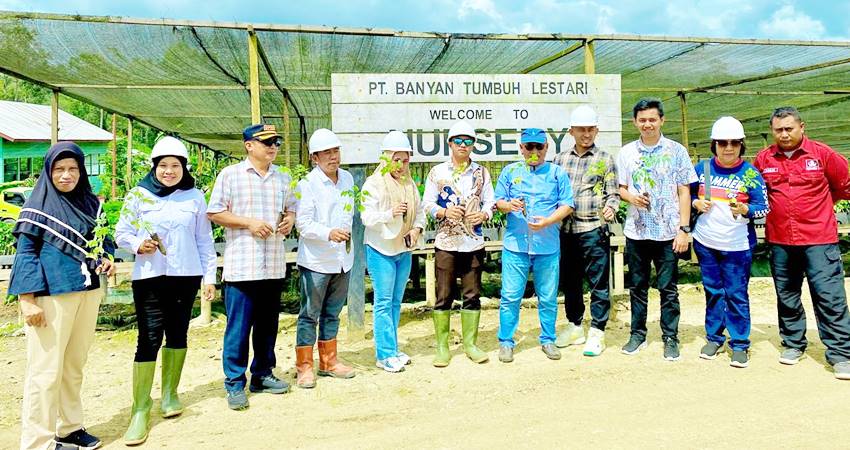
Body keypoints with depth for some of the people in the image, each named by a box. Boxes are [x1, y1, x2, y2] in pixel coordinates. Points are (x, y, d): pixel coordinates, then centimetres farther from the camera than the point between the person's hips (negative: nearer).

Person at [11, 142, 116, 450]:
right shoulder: (38, 205, -4)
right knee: (46, 370, -2)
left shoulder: (90, 203, 10)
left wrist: (105, 259, -2)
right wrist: (27, 300, -14)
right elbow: (25, 253, -8)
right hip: (52, 295, -5)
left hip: (88, 292, 6)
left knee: (75, 365, 14)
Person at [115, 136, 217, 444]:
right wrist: (138, 244, -17)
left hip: (186, 276, 2)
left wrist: (209, 275, 5)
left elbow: (204, 240, 8)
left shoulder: (194, 196, 5)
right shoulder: (138, 195, 1)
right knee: (149, 339, -7)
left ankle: (170, 393, 29)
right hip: (149, 277, -2)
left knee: (177, 334, 11)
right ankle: (140, 410, -1)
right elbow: (121, 233, 4)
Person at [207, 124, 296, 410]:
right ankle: (235, 384, 10)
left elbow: (291, 208, 23)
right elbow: (214, 213, -3)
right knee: (238, 327, -1)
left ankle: (262, 375, 26)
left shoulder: (282, 178, 14)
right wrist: (248, 222, -14)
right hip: (241, 265, -5)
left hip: (274, 266, 5)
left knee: (268, 324, 13)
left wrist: (290, 219, 0)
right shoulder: (230, 175, -1)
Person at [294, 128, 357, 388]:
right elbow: (303, 223, -19)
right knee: (309, 315, 3)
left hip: (342, 259, 6)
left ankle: (328, 362, 30)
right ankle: (304, 366, 15)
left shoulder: (348, 178, 7)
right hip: (315, 260, -6)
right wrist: (329, 233, -33)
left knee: (332, 313, 17)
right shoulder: (307, 184, -13)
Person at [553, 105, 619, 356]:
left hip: (594, 229, -4)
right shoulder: (561, 159, 13)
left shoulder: (605, 159, 3)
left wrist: (610, 207, -18)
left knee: (598, 283, 0)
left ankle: (596, 333, 10)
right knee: (569, 281, 12)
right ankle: (575, 328, 26)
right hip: (566, 229, 4)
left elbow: (613, 193, 2)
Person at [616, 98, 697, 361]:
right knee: (637, 287, 11)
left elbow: (684, 192, -1)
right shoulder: (626, 153, 6)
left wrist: (684, 229, -7)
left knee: (668, 288, 4)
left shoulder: (676, 151, 0)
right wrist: (630, 196, -11)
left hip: (667, 232, -2)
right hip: (636, 231, 3)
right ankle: (638, 335, 23)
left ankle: (670, 338, 17)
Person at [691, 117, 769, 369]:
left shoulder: (750, 174, -6)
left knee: (736, 294, 0)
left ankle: (740, 344, 12)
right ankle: (714, 338, 25)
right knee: (713, 291, 13)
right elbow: (688, 195, 14)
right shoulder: (702, 168, 3)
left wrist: (745, 210, -25)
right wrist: (696, 204, -7)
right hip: (705, 243, 3)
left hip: (737, 245, -3)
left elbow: (764, 208, -5)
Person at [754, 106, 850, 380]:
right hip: (780, 241, 3)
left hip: (819, 239, -3)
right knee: (786, 296, 13)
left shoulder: (822, 154, -3)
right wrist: (777, 207, 9)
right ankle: (793, 344, 28)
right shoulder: (763, 159, 4)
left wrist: (816, 204, 13)